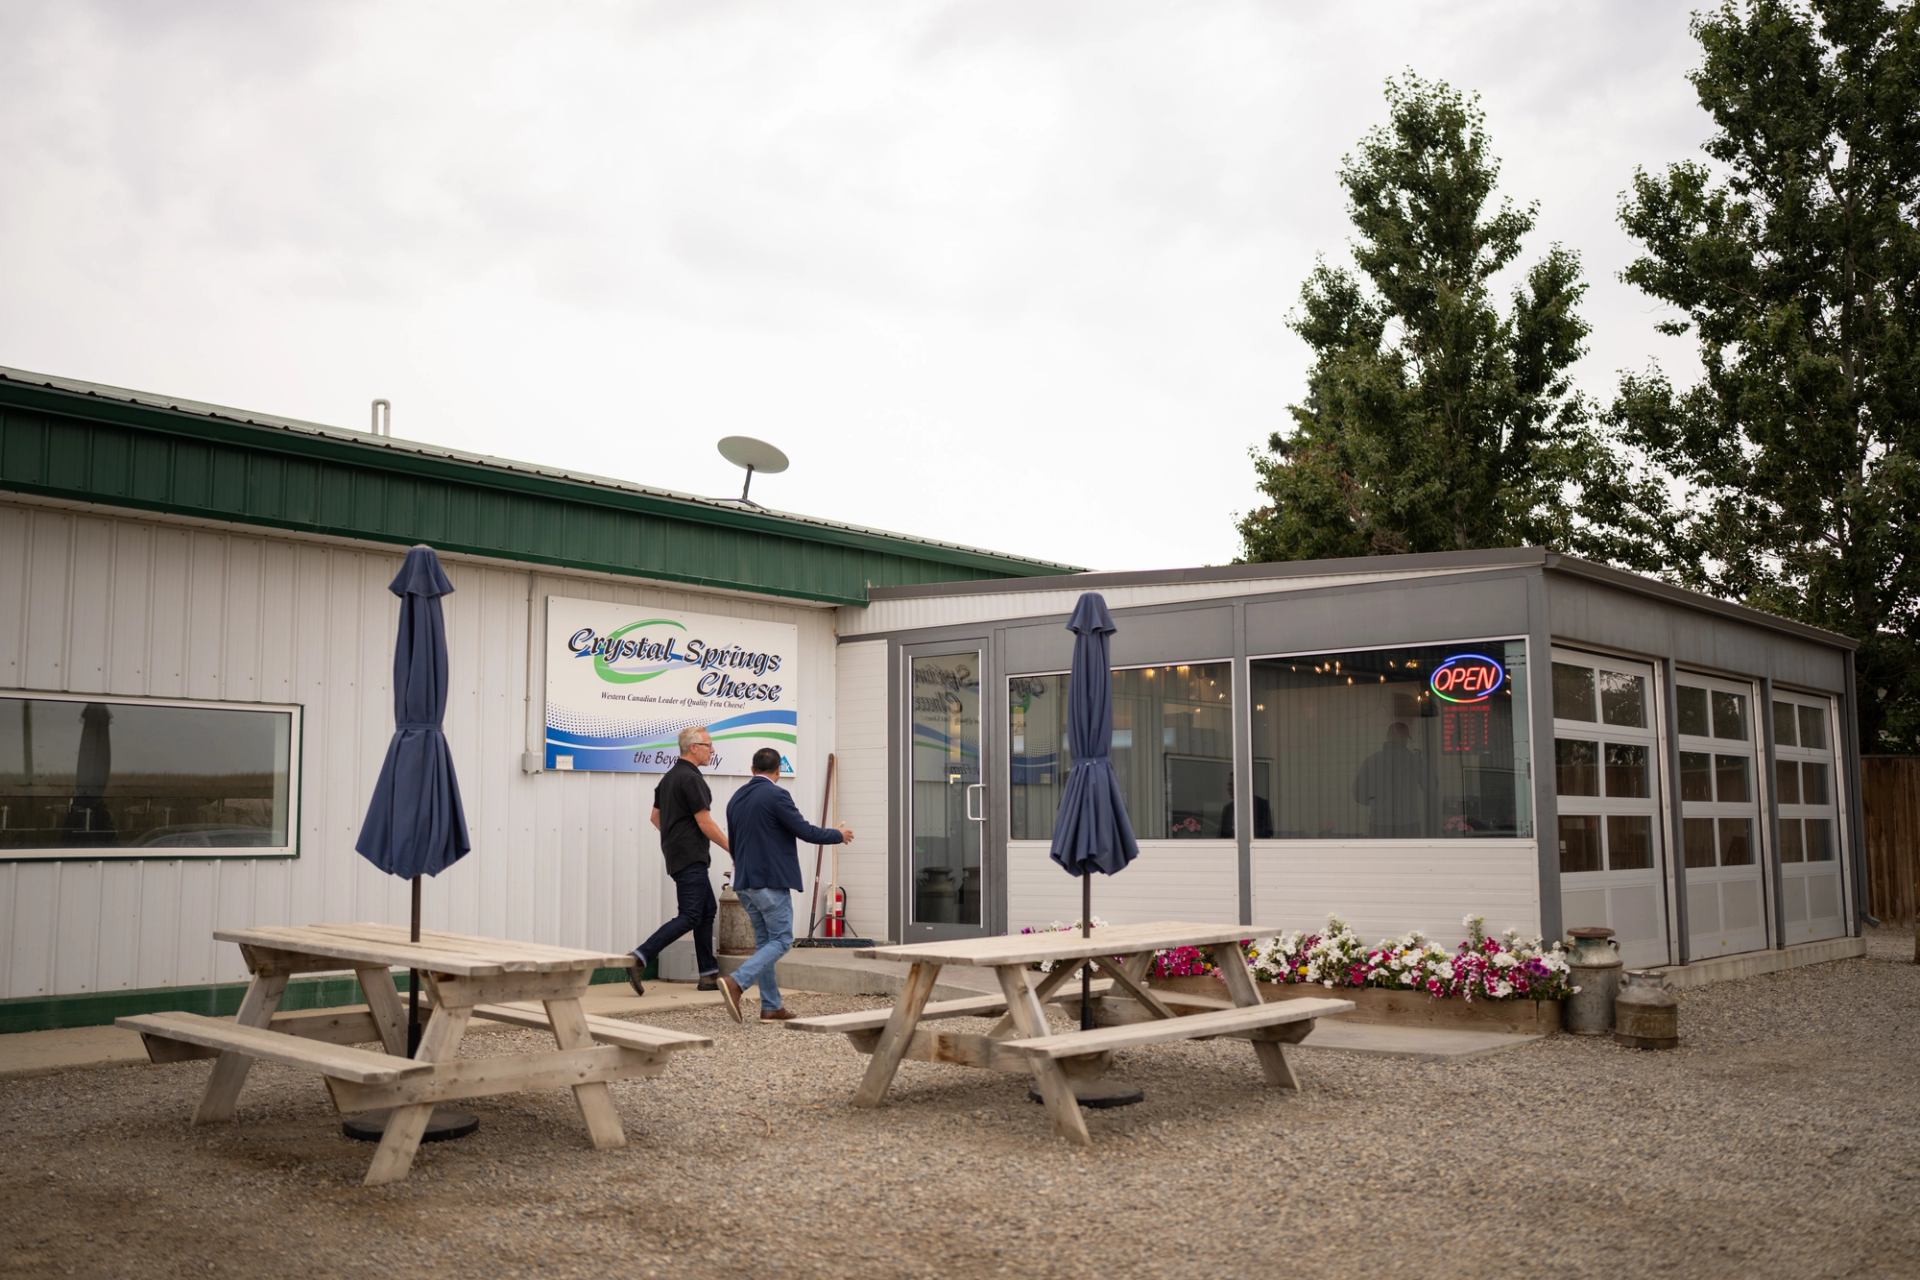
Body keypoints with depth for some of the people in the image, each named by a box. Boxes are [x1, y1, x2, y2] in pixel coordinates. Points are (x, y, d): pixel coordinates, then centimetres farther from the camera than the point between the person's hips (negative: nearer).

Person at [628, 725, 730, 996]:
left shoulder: (670, 776, 14)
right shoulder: (691, 778, -16)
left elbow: (656, 816, 21)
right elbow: (706, 824, -17)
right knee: (689, 916, -11)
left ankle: (709, 974, 13)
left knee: (708, 909, 12)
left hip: (677, 854, 10)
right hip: (691, 858, -10)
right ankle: (640, 958, -17)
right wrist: (733, 850, -9)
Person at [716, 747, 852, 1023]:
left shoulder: (736, 799, 11)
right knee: (781, 940, -2)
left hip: (745, 882, 8)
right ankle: (736, 982, -20)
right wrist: (838, 835, 3)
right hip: (771, 881, -8)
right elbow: (805, 832, -13)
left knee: (764, 940, 14)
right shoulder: (776, 795, -13)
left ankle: (771, 1007, 13)